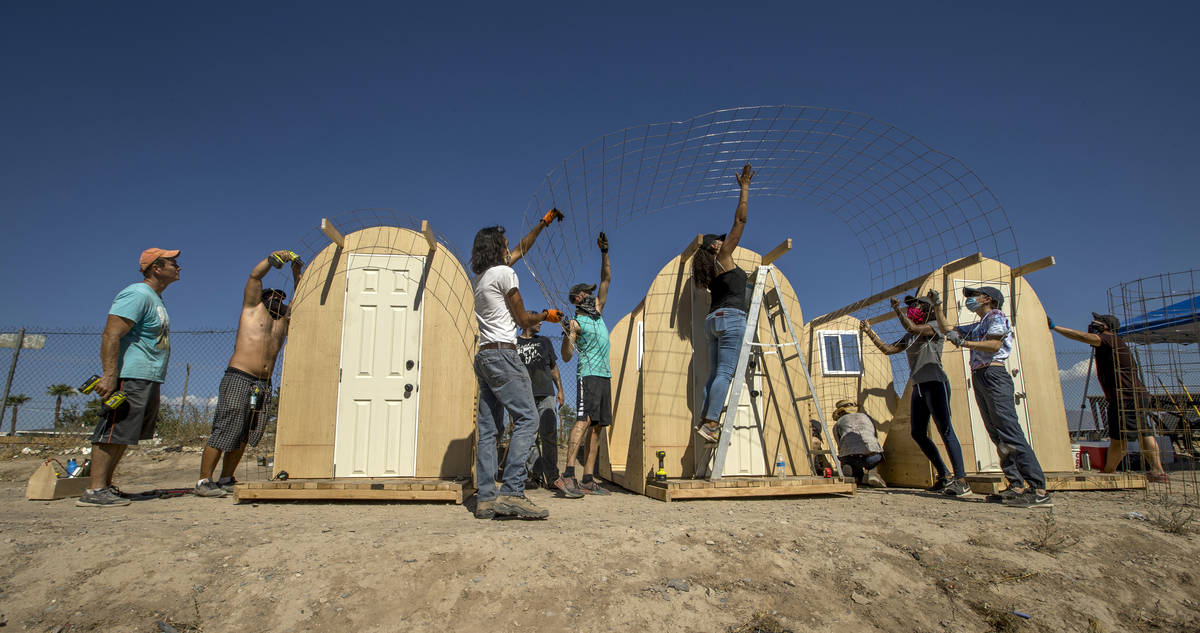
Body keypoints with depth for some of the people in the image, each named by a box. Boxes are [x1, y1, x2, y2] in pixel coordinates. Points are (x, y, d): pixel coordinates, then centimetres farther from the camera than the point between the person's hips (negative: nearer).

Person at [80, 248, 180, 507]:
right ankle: (95, 490, -8)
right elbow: (111, 335, -20)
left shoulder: (156, 299, 20)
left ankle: (105, 485, 18)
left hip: (149, 379, 10)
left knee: (121, 434, 12)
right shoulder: (138, 294, -12)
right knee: (113, 430, -10)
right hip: (130, 377, -10)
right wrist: (109, 375, -27)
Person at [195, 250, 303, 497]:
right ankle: (204, 481, -3)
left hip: (264, 385, 6)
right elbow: (255, 276, 3)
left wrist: (297, 274, 18)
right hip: (239, 378, -6)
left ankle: (226, 479, 14)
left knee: (245, 436, 5)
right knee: (225, 430, -9)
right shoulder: (252, 307, 11)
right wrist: (274, 257, 0)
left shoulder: (284, 320, 23)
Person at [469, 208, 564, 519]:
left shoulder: (482, 275, 21)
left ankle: (485, 498, 1)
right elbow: (523, 319, -2)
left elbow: (521, 250, 33)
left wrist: (544, 222, 39)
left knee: (488, 427, 4)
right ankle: (512, 492, -21)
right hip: (503, 354, -9)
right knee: (527, 417, -13)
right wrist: (547, 315, 17)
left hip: (484, 356, 9)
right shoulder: (504, 273, -5)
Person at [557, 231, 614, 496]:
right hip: (589, 375, -8)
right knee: (584, 421, -20)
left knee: (597, 428, 2)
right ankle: (567, 476, -26)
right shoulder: (577, 322, -1)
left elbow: (606, 279, 22)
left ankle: (588, 480, 2)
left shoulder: (598, 313, 20)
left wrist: (604, 252, 15)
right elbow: (566, 356, -8)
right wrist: (567, 333, -25)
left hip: (605, 376, 8)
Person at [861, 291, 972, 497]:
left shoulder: (934, 328, -3)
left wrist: (897, 309, -10)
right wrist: (869, 332, 14)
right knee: (917, 433, 8)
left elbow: (912, 328, -20)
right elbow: (888, 349, 18)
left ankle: (961, 480, -12)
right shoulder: (909, 337, 20)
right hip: (919, 387, 9)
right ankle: (944, 476, 16)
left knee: (945, 430, -12)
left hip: (935, 383, -9)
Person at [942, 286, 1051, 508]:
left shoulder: (996, 317, 2)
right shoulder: (977, 326, 26)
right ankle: (1017, 487, 2)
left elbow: (994, 345, -14)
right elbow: (946, 329, 33)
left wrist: (962, 342, -14)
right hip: (979, 378, 9)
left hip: (994, 375, -9)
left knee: (1010, 432, -17)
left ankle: (1039, 491, -21)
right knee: (997, 436, 3)